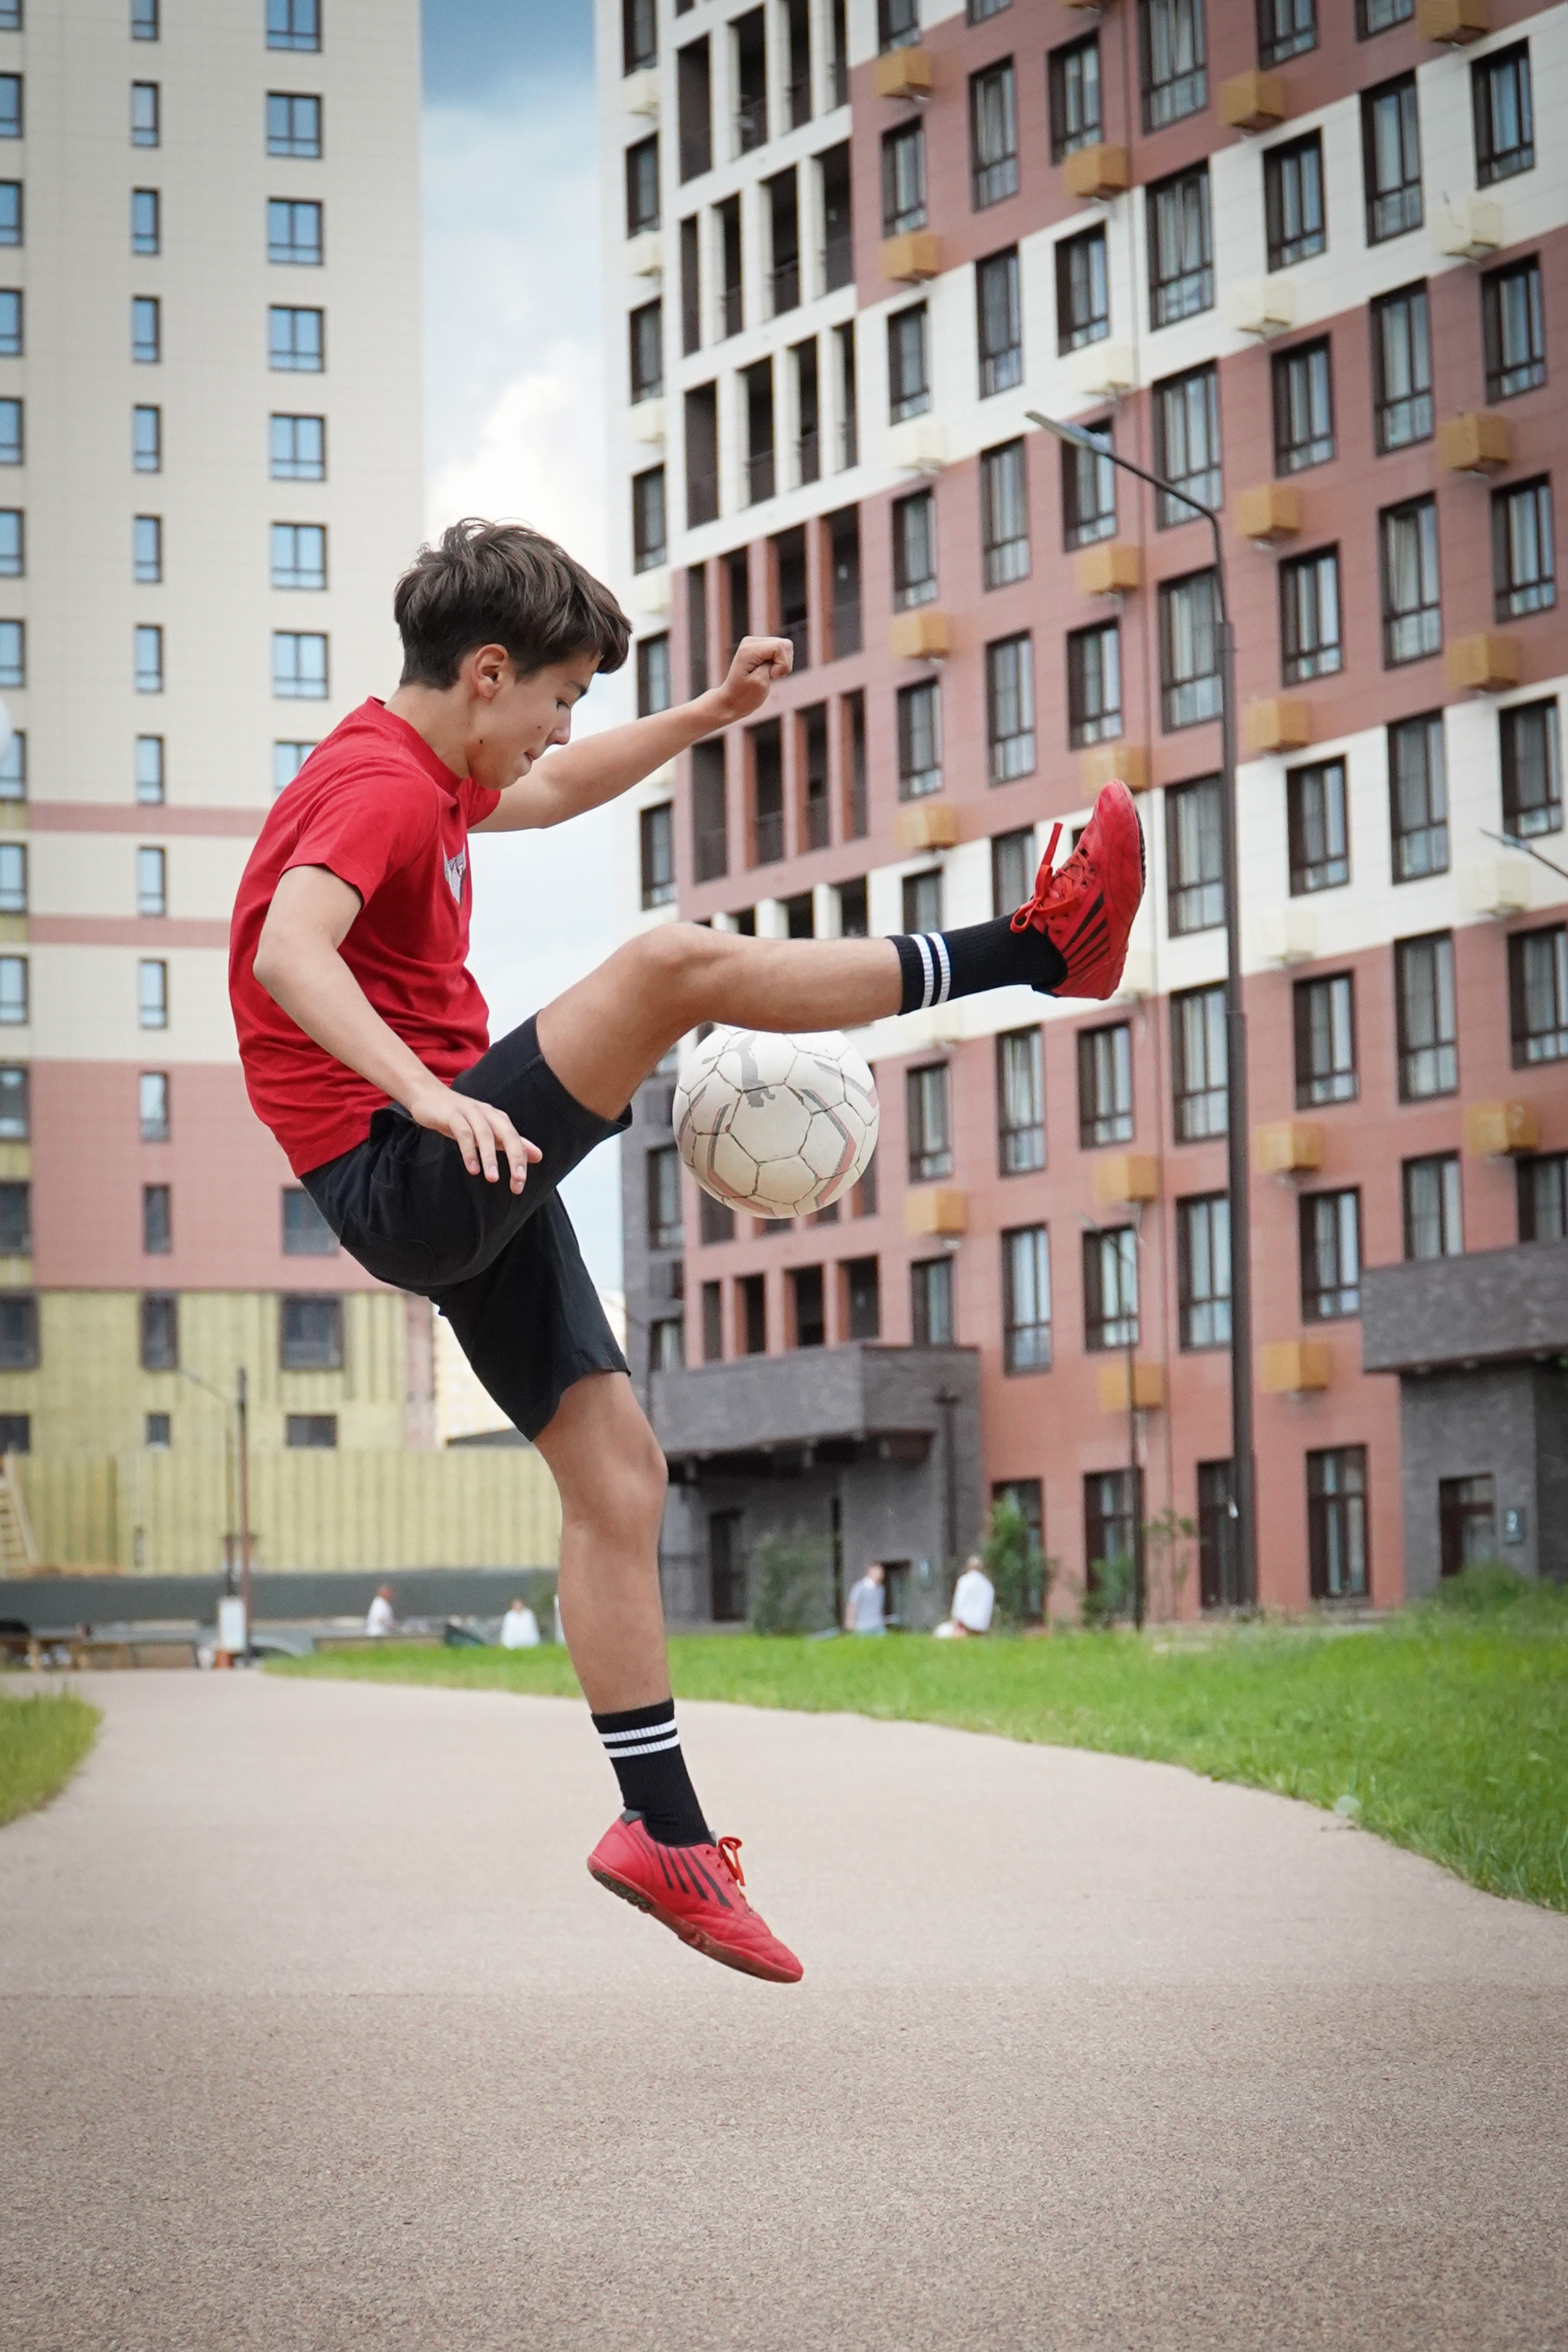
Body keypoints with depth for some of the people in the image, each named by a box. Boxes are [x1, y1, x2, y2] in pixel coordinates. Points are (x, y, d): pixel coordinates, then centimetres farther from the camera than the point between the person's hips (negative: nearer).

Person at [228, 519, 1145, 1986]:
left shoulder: (414, 775, 19)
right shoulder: (378, 788, -13)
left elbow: (544, 796, 40)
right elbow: (288, 956, -30)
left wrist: (708, 715, 36)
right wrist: (430, 1096, -41)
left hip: (462, 1185, 11)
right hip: (403, 1180, -11)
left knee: (616, 1470, 7)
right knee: (673, 960, -24)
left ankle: (666, 1831, 9)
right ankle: (1037, 950, -19)